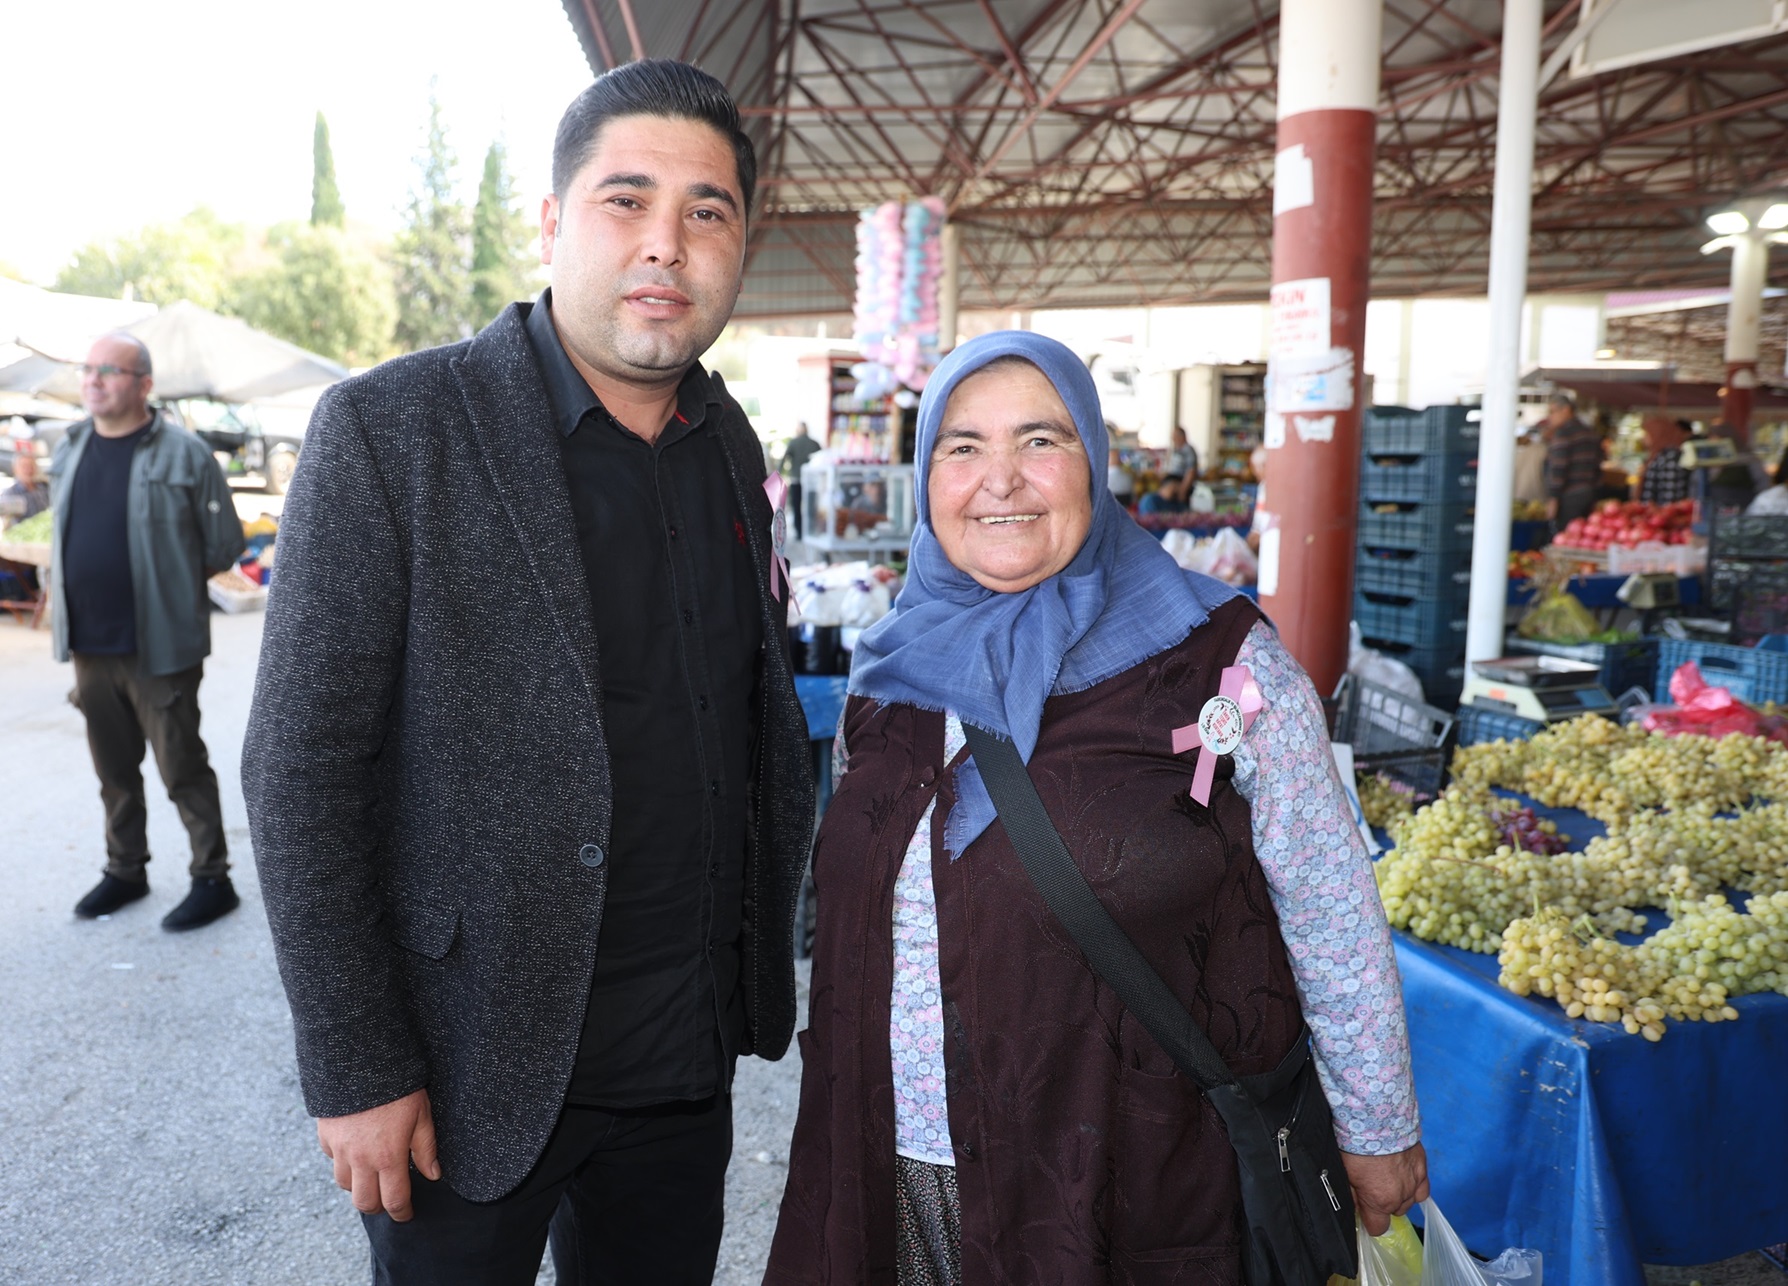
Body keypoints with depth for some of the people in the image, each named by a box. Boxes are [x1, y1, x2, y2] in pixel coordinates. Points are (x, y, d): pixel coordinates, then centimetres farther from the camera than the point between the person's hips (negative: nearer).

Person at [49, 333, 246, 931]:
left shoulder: (184, 454, -9)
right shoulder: (70, 450, 10)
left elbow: (224, 543, -5)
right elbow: (62, 538, 20)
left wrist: (169, 583, 0)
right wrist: (60, 603, 13)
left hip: (159, 646, -6)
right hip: (88, 644, 6)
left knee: (181, 768, 1)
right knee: (114, 768, 16)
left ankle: (212, 879, 12)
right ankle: (125, 870, 31)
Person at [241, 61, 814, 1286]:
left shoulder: (730, 443, 4)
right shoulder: (389, 430, -14)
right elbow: (302, 770, -14)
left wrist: (761, 955, 11)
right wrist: (353, 1071, -12)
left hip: (689, 1050, 5)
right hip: (477, 1068, -5)